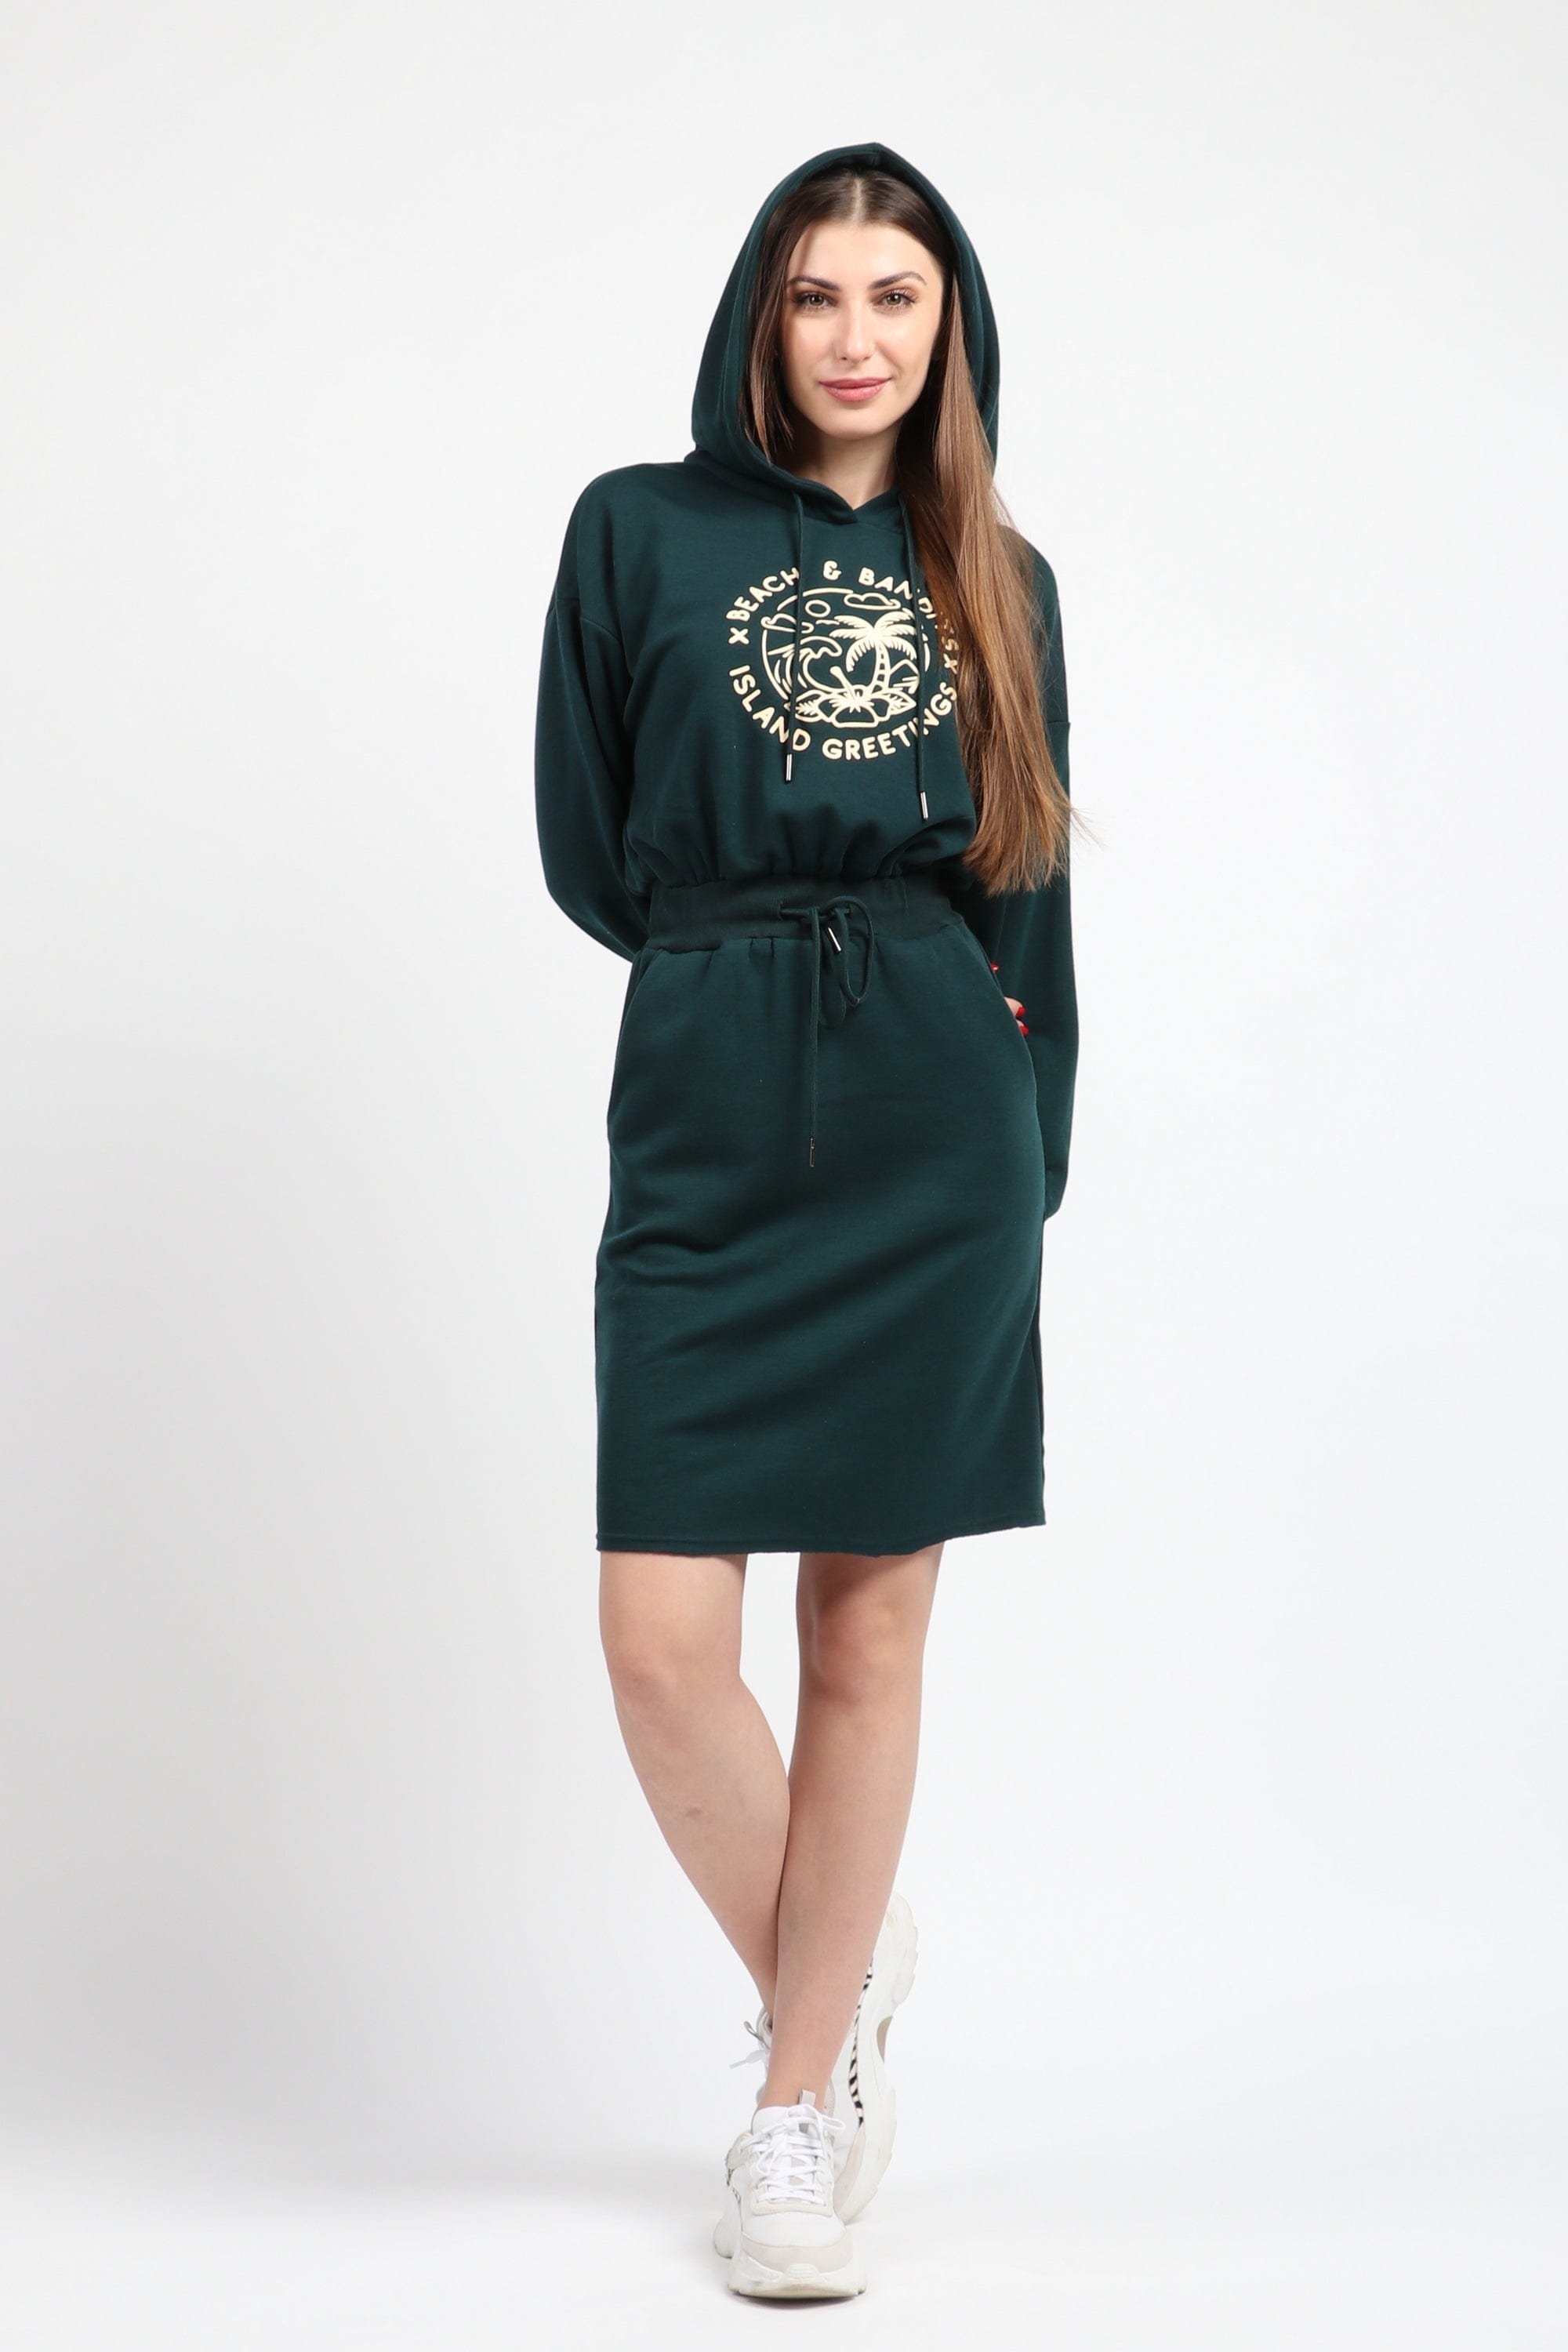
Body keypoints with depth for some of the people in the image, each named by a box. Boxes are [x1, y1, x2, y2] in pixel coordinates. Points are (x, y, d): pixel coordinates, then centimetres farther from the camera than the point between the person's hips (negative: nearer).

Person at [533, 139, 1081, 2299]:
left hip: (937, 1145, 1)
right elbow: (589, 853, 7)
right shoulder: (639, 531, 7)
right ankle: (838, 1975, 21)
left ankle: (803, 2107, 17)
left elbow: (1031, 899, 15)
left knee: (873, 1627, 3)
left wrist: (1030, 1158, 10)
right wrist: (750, 962, 3)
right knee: (662, 1638, -8)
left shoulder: (998, 580, 12)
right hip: (709, 1126, -1)